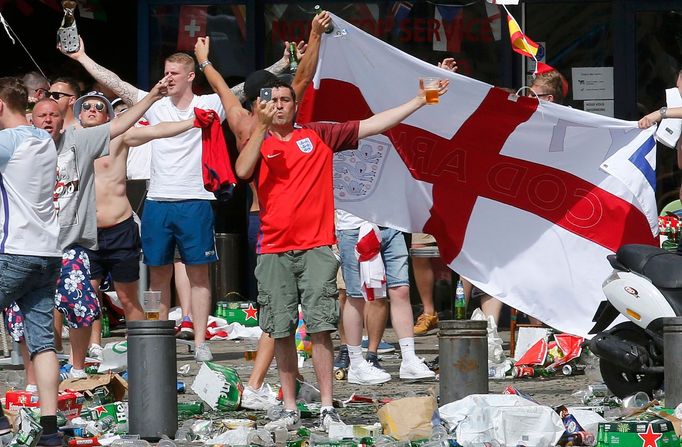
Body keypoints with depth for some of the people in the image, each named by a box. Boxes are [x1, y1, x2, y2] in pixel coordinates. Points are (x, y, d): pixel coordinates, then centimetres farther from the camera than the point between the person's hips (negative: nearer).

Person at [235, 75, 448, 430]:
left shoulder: (319, 135, 10)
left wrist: (420, 101, 5)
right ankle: (290, 410, 9)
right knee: (281, 331, 2)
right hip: (273, 252, 1)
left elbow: (372, 125, 9)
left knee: (320, 327, -8)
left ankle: (327, 409, -6)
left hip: (316, 248, -1)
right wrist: (260, 126, -17)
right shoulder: (259, 144, 9)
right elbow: (242, 171, -12)